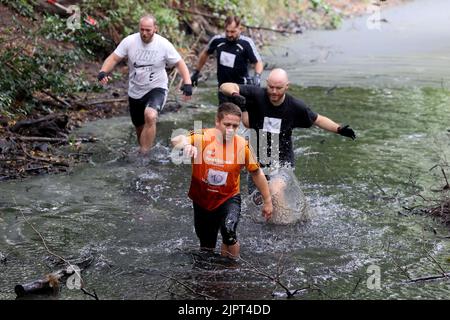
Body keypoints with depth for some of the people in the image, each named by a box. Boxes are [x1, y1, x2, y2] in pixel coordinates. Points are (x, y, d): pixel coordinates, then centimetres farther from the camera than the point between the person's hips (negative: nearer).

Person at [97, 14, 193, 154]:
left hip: (156, 89, -3)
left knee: (150, 116, -32)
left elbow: (180, 64, -6)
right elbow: (113, 58, -8)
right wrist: (103, 72, -27)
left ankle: (143, 154, -25)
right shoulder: (130, 41, -11)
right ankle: (143, 148, 46)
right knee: (139, 127, 17)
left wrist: (187, 83, -20)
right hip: (135, 91, 3)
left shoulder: (164, 45, -14)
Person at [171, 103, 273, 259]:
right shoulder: (202, 137, -17)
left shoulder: (243, 145, -13)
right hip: (202, 200, 1)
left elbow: (256, 173, 0)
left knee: (229, 231, -31)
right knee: (206, 248, 16)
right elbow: (175, 140, -32)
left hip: (229, 198, -1)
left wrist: (267, 201, 5)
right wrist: (186, 145, -55)